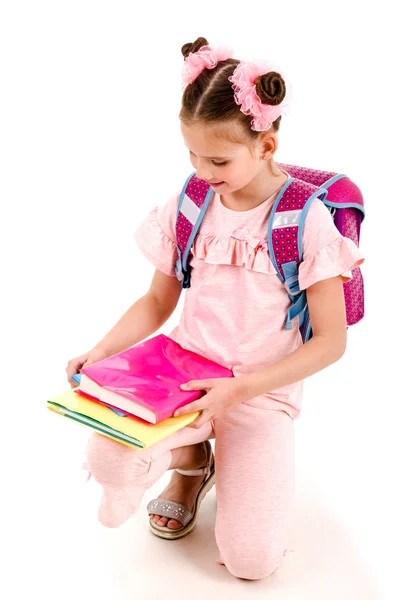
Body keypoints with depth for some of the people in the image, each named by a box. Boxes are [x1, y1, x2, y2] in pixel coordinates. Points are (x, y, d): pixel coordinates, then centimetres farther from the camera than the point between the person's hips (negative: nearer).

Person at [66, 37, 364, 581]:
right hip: (183, 372, 3)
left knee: (251, 559, -17)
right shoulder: (187, 206, 0)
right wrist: (100, 352, -6)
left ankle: (233, 463, 16)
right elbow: (158, 301, 11)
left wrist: (241, 389, -22)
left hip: (265, 391, -3)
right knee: (107, 458, -28)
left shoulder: (306, 218, -12)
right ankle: (191, 458, 9)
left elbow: (331, 341, -11)